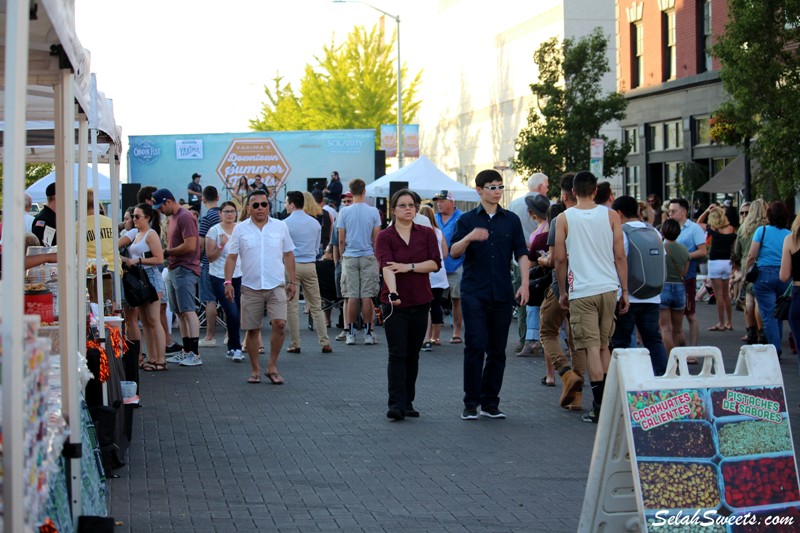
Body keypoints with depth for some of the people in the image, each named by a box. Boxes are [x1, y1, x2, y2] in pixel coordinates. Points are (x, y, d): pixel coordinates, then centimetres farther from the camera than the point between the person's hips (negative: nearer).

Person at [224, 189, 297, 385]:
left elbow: (288, 255, 11)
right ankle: (255, 370, 16)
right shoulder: (240, 229, 4)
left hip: (276, 285, 0)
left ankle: (272, 366, -2)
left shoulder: (280, 226, 6)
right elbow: (232, 257, 5)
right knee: (252, 330, 4)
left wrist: (292, 281, 8)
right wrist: (228, 281, -4)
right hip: (251, 287, 0)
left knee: (280, 324, -15)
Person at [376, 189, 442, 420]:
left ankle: (408, 403, 15)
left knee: (413, 355, 9)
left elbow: (435, 263, -5)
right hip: (395, 304, -3)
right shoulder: (384, 237, -4)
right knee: (397, 354, -7)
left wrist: (409, 267, -17)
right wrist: (393, 292, -37)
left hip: (420, 303, 3)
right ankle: (396, 404, -9)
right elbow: (387, 267, -20)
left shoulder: (426, 234, 5)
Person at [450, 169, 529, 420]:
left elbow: (522, 253, 7)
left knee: (497, 350, 5)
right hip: (474, 292, -2)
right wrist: (470, 237, -24)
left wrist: (524, 284, -5)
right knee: (476, 346, -9)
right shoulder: (468, 220, 5)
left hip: (502, 293, 2)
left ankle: (490, 402, 13)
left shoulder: (511, 220, 11)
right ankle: (471, 402, -2)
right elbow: (453, 252, -4)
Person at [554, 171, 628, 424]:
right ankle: (607, 400, 18)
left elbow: (560, 259, -1)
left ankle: (599, 405, -8)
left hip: (581, 291, -3)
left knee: (592, 347, -4)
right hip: (608, 289, 3)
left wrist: (562, 292, 10)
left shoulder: (564, 218, -1)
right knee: (604, 345, 15)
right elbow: (620, 256, 3)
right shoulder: (610, 215, 3)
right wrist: (625, 292, 9)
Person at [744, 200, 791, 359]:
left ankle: (775, 350, -9)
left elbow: (751, 256, -7)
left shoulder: (762, 231, -4)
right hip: (784, 277, 3)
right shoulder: (789, 235, 3)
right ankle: (776, 345, 23)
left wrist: (745, 273, 4)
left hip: (765, 275, -3)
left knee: (768, 315, -2)